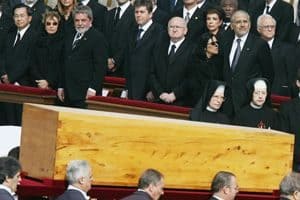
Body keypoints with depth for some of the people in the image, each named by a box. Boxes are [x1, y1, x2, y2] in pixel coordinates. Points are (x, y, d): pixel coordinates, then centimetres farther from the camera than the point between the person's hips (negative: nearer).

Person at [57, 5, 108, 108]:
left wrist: (93, 88, -17)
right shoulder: (70, 37, 20)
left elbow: (100, 66, -11)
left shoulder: (98, 38, -4)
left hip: (86, 92, -7)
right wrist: (61, 86, 18)